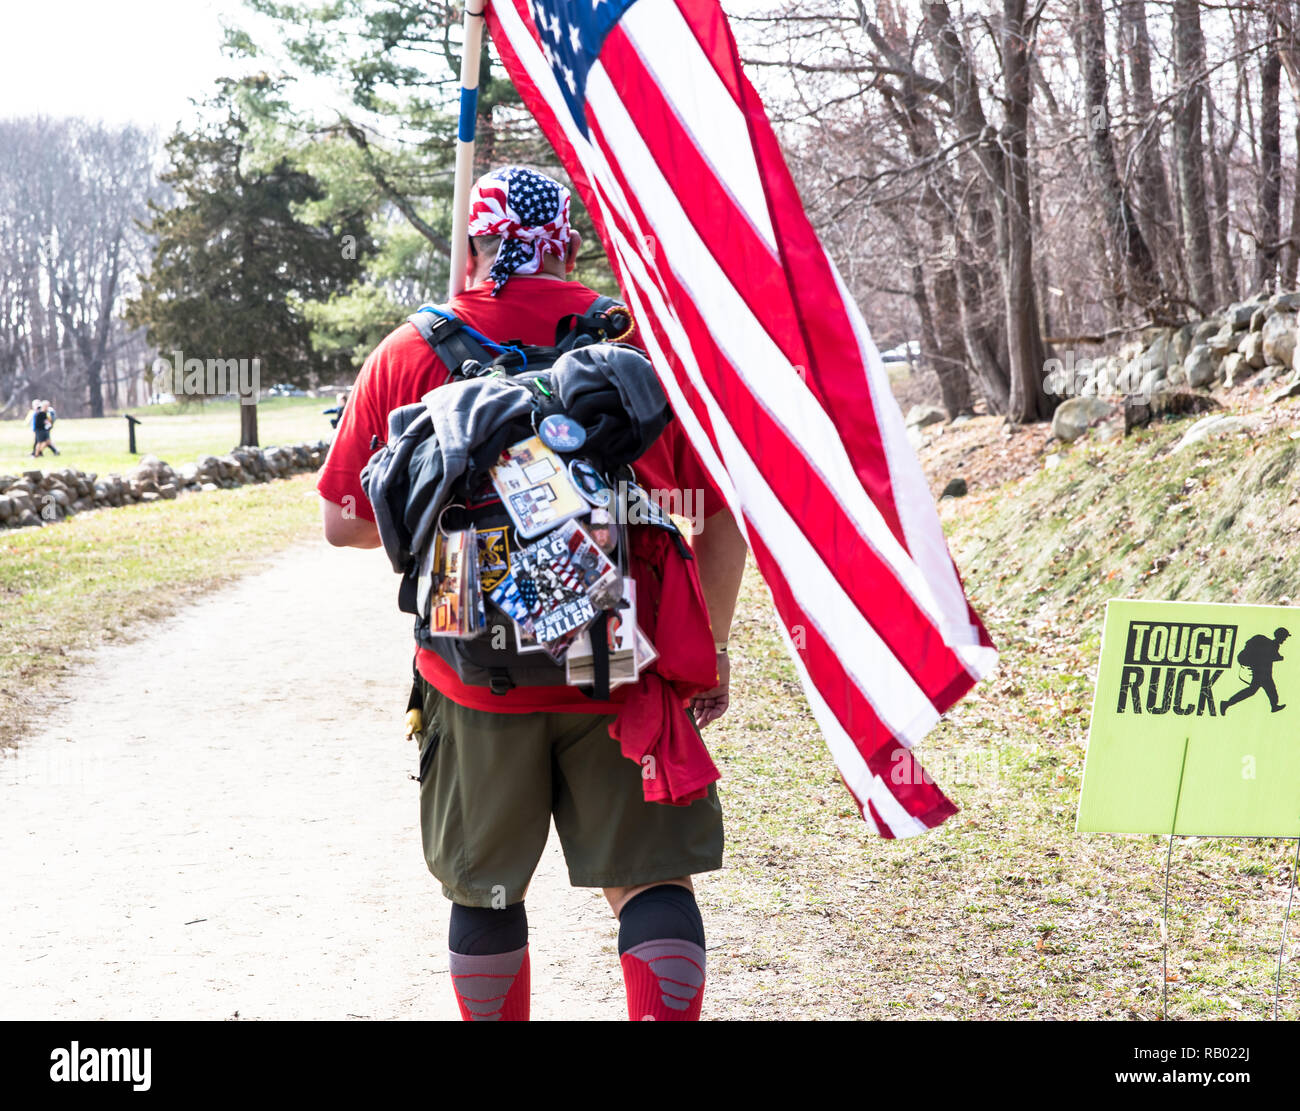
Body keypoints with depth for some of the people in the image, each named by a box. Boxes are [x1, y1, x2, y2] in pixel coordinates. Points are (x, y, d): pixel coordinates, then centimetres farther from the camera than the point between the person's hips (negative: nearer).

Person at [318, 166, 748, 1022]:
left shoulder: (409, 356, 1)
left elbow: (345, 525, 5)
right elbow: (723, 523, 2)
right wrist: (713, 648, 13)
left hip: (477, 682, 1)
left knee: (486, 893, 16)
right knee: (651, 880, 7)